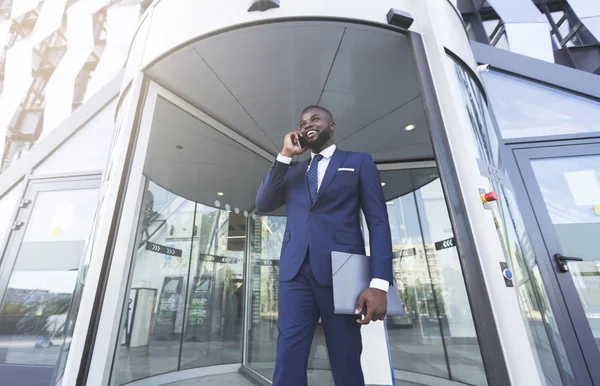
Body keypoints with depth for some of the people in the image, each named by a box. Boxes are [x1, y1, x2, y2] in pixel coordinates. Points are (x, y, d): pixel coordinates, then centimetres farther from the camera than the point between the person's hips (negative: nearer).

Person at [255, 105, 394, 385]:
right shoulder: (292, 171, 21)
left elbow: (378, 222, 1)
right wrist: (285, 155, 4)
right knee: (288, 360, 2)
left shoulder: (359, 162, 10)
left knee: (346, 361, 8)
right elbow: (263, 204, 9)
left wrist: (380, 282, -10)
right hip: (295, 271, 3)